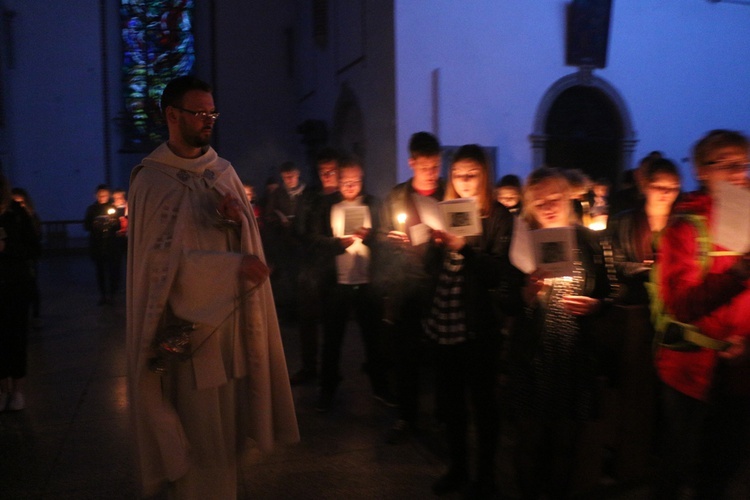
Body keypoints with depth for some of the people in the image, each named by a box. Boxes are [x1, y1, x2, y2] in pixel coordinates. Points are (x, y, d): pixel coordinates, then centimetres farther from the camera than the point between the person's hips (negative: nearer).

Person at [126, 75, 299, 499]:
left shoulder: (224, 171, 9)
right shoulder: (152, 180, -8)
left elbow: (248, 237, 10)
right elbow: (165, 257, -15)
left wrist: (239, 218, -12)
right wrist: (234, 265, -19)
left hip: (231, 314, 5)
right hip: (188, 321, -5)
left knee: (227, 416, 12)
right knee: (198, 423, 2)